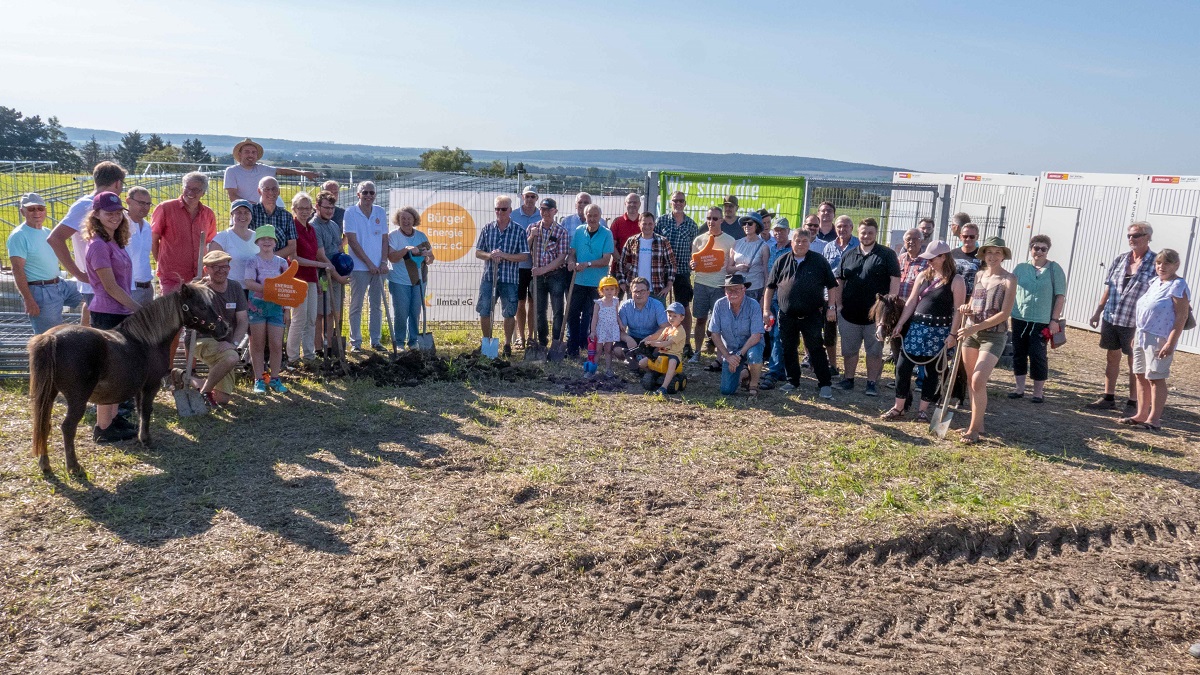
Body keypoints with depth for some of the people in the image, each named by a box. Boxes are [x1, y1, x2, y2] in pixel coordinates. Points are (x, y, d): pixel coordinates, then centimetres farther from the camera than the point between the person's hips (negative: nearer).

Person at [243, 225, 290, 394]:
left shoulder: (281, 262, 7)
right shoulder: (253, 261, -2)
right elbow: (249, 283, -14)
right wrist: (266, 288, -28)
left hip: (276, 305, 2)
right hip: (257, 304, -2)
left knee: (277, 344, 0)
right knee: (258, 344, 4)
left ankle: (274, 378, 11)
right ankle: (259, 380, 11)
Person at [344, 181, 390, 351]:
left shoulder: (380, 213, 9)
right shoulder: (350, 213, -4)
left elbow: (384, 239, 10)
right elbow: (352, 241, -9)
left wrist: (383, 262, -3)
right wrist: (369, 264, -13)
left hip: (379, 268, 4)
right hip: (359, 267, -4)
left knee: (377, 305, 9)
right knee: (356, 306, 2)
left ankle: (376, 340, 18)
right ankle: (355, 342, 9)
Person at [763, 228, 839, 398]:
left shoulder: (819, 261, 1)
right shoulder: (782, 262, 7)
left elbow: (832, 285, 4)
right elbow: (770, 287, 10)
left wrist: (831, 307, -3)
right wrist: (766, 309, 5)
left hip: (812, 315, -3)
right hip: (786, 315, 3)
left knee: (816, 349, -3)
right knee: (788, 349, 10)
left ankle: (825, 384, 5)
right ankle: (792, 381, 24)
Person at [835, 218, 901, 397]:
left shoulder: (887, 254, -3)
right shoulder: (848, 255, 9)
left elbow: (895, 279, -7)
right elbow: (839, 280, 12)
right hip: (849, 312, 3)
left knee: (874, 350, 6)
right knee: (849, 349, 12)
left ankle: (872, 382, 16)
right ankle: (848, 379, 26)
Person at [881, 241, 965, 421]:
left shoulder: (956, 280, -6)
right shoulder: (923, 276, 8)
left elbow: (958, 310, -9)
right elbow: (911, 301, 9)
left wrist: (952, 334, -15)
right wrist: (900, 324, 5)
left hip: (939, 331, -4)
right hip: (916, 327, 4)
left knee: (932, 370, 5)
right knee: (903, 366, 1)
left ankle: (923, 409, 16)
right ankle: (899, 407, 11)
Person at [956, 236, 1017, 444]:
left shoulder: (1009, 279, -9)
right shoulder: (979, 275, 9)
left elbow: (1004, 313, -14)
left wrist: (975, 327, -19)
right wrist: (966, 308, -3)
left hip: (994, 335, -6)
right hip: (971, 332, 6)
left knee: (978, 381, -14)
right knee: (971, 381, 9)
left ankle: (974, 429, -3)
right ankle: (977, 423, 21)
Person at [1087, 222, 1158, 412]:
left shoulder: (1155, 263, -8)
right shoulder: (1120, 259, 7)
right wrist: (1098, 311, 13)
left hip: (1135, 323, -5)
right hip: (1111, 318, 5)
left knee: (1134, 362, 5)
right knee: (1112, 357, 13)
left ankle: (1133, 402, 15)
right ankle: (1108, 398, 23)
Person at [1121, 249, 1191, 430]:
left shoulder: (1178, 286, -11)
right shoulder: (1154, 282, 13)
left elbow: (1182, 317, -16)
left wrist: (1171, 343, -21)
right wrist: (1136, 334, 18)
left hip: (1159, 339, -8)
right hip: (1142, 336, 8)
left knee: (1156, 378, -4)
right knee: (1140, 375, 12)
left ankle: (1154, 419, 3)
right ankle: (1141, 415, 21)